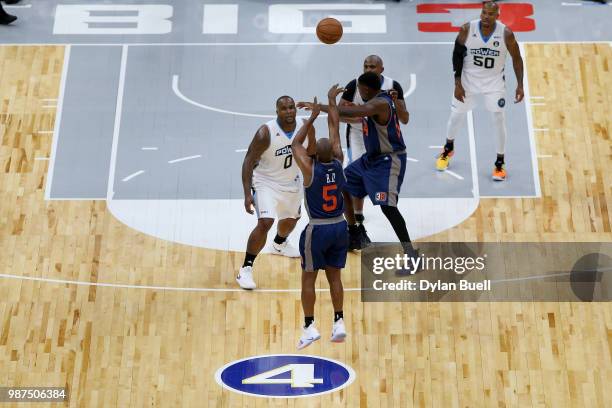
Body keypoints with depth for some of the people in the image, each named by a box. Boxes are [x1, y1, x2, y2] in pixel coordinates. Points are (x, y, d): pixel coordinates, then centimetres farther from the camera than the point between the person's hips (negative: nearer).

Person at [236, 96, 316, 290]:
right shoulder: (266, 132, -29)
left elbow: (311, 154, 3)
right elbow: (248, 161, -22)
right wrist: (247, 194, -28)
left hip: (292, 181, 6)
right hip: (266, 182, -6)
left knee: (292, 218, 26)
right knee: (265, 223, -22)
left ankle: (279, 244, 60)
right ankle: (246, 269, -9)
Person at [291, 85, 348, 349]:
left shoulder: (310, 169, -15)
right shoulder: (338, 163, -5)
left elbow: (295, 144, 2)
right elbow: (335, 131, 7)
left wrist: (312, 117, 4)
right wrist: (331, 102, 16)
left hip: (317, 230, -4)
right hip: (339, 227, 5)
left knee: (308, 278, 5)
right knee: (334, 276, 13)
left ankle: (309, 328, 5)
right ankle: (339, 323, 15)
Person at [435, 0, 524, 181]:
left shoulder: (506, 34, -19)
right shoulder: (467, 29, -18)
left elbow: (516, 59, -6)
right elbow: (457, 55, -7)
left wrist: (520, 85, -8)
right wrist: (457, 84, -9)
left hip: (494, 81, -1)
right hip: (469, 79, 1)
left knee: (499, 120, -2)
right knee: (457, 115, 12)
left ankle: (500, 162, 14)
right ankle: (448, 148, 40)